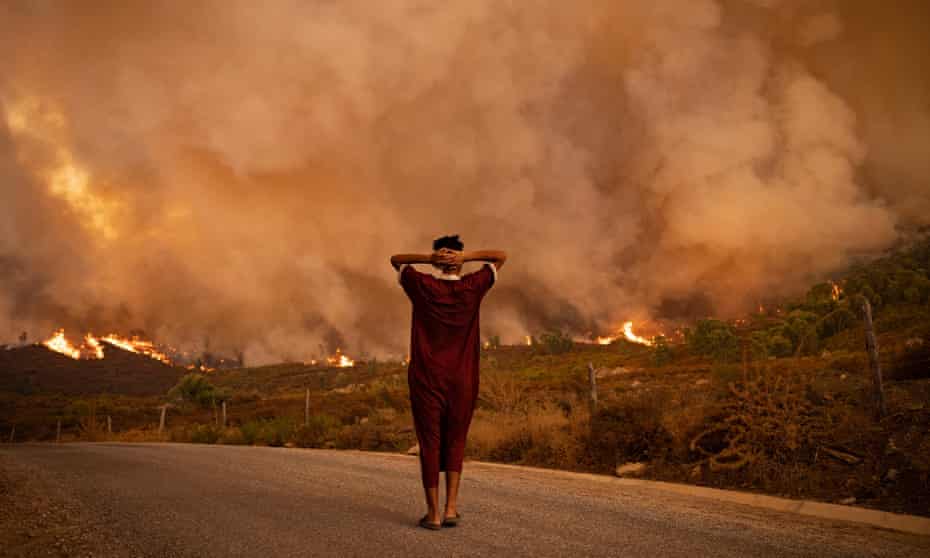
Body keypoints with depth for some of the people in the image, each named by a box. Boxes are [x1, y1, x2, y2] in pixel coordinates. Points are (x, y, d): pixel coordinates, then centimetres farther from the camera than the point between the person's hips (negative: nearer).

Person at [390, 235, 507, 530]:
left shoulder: (422, 286, -3)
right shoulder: (472, 287, -3)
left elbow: (395, 259, 13)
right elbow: (501, 256, 9)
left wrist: (429, 258, -5)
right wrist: (466, 256, -7)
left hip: (426, 379, -1)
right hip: (462, 381, 1)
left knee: (430, 444, 5)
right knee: (455, 444, 13)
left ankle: (433, 513, 7)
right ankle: (451, 509, 8)